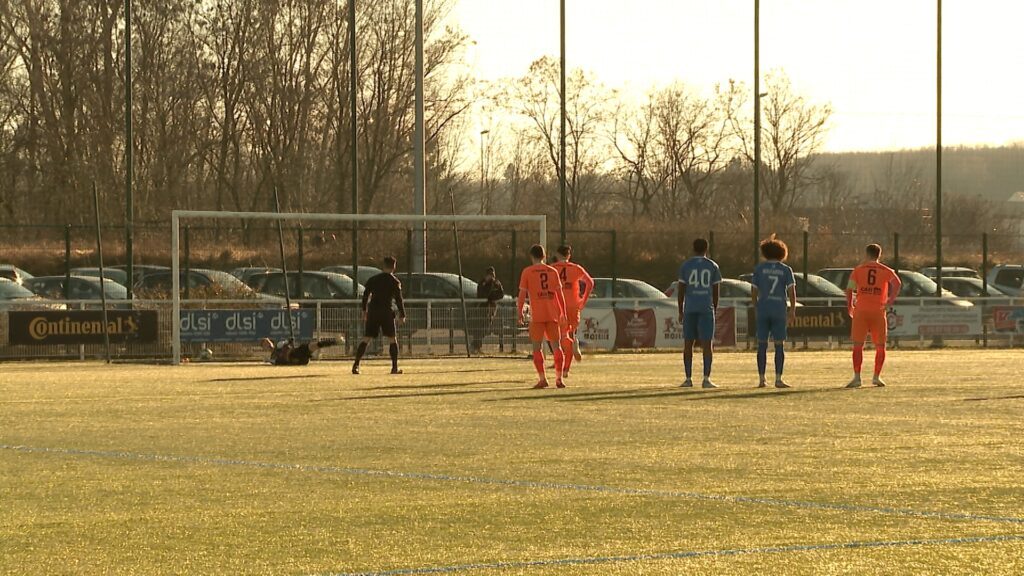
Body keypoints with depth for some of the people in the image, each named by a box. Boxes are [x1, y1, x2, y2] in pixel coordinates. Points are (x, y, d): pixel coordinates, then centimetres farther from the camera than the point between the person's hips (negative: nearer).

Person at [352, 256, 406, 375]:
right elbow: (398, 300, -4)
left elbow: (365, 296, 12)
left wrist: (364, 311, 21)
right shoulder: (395, 282, -2)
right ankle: (395, 367, 4)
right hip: (386, 312, -3)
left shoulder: (373, 279, 9)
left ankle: (356, 365, -8)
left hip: (372, 312, 3)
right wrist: (402, 316, 1)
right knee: (393, 339, 8)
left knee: (366, 339, 4)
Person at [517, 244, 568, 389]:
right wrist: (563, 314, 15)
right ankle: (559, 378, 2)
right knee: (556, 346, 9)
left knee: (537, 347, 3)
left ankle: (542, 378, -6)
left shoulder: (527, 272, 0)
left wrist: (520, 313, 4)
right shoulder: (553, 271, 9)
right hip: (553, 314, 3)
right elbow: (560, 295, 10)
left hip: (537, 316, -3)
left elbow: (522, 294, -3)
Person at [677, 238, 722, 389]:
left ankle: (688, 379, 4)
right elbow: (716, 291, 4)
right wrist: (715, 311, 13)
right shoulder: (713, 266, 4)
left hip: (689, 309, 1)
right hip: (707, 308, -1)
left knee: (688, 343, 7)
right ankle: (706, 379, -8)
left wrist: (680, 312, 7)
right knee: (707, 343, -1)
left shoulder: (685, 266, 3)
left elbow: (681, 290, 1)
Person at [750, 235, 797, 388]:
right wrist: (792, 311, 0)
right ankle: (778, 379, -2)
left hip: (763, 310, 1)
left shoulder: (759, 268, 3)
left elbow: (753, 291, 2)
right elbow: (791, 291, -5)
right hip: (779, 311, -1)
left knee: (762, 345, 6)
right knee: (779, 345, 3)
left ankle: (762, 379, 4)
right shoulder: (786, 270, 2)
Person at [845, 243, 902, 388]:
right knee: (880, 346, 10)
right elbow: (897, 283, -12)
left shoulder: (858, 270, 6)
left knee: (858, 345, 3)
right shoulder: (886, 271, 5)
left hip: (860, 311, 0)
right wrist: (891, 300, -9)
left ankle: (857, 377, -4)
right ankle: (876, 377, 5)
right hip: (878, 311, 0)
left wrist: (850, 307, 9)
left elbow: (849, 289, -1)